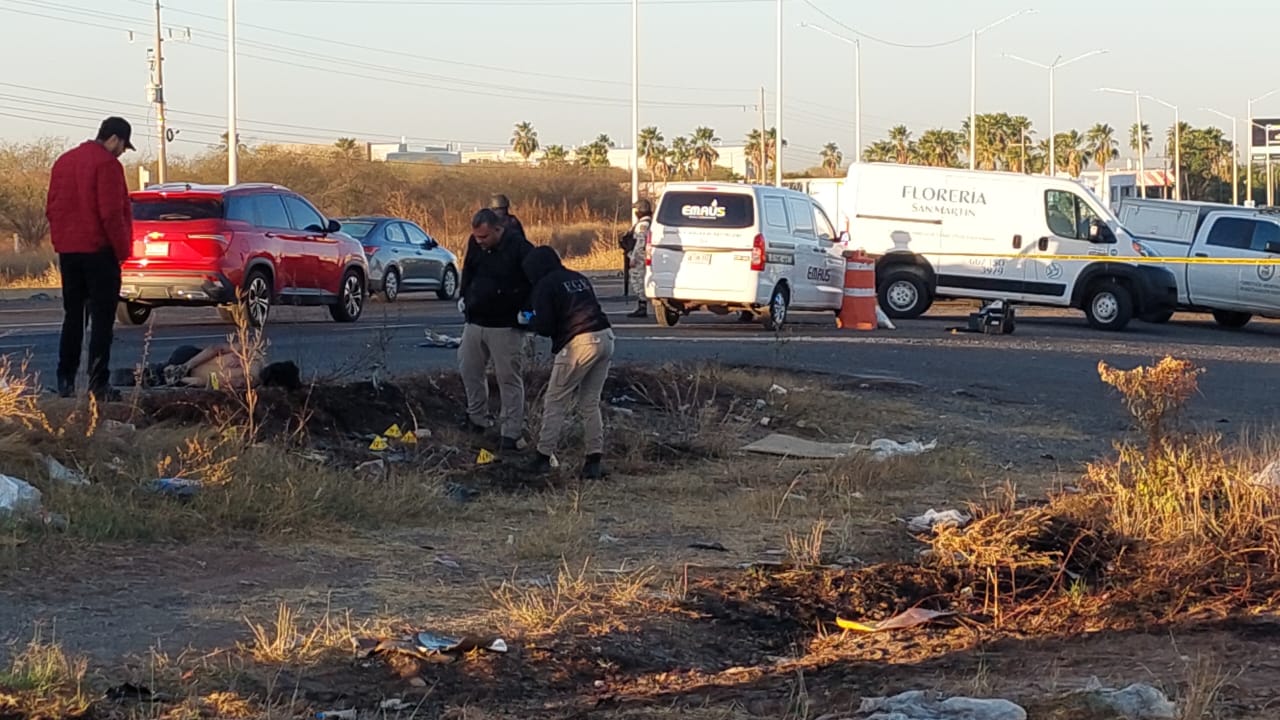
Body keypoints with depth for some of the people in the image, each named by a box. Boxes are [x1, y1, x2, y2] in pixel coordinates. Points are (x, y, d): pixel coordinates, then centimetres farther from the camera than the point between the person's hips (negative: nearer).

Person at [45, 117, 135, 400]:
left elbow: (51, 209, 13)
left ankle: (65, 381, 12)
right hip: (98, 249, -7)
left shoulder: (64, 162, 13)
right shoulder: (107, 164, -12)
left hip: (68, 250, 7)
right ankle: (98, 382, -7)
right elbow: (112, 213, -17)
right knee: (102, 318, -3)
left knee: (72, 315, 14)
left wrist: (61, 241, 14)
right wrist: (122, 249, -9)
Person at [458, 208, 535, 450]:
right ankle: (477, 419, 30)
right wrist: (463, 296, 11)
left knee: (509, 378, -3)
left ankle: (511, 433, 0)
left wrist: (526, 310, -20)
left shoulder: (519, 247, -19)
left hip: (506, 327, -6)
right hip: (475, 321, 7)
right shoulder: (475, 244, 1)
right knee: (469, 369, 14)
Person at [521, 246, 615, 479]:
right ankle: (595, 458, 8)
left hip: (578, 343, -7)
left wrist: (531, 321, 17)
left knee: (556, 402, 4)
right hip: (605, 337, 7)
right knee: (590, 402, 13)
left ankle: (544, 456, 5)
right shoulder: (579, 278, 22)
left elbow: (544, 326, -6)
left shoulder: (545, 286, 0)